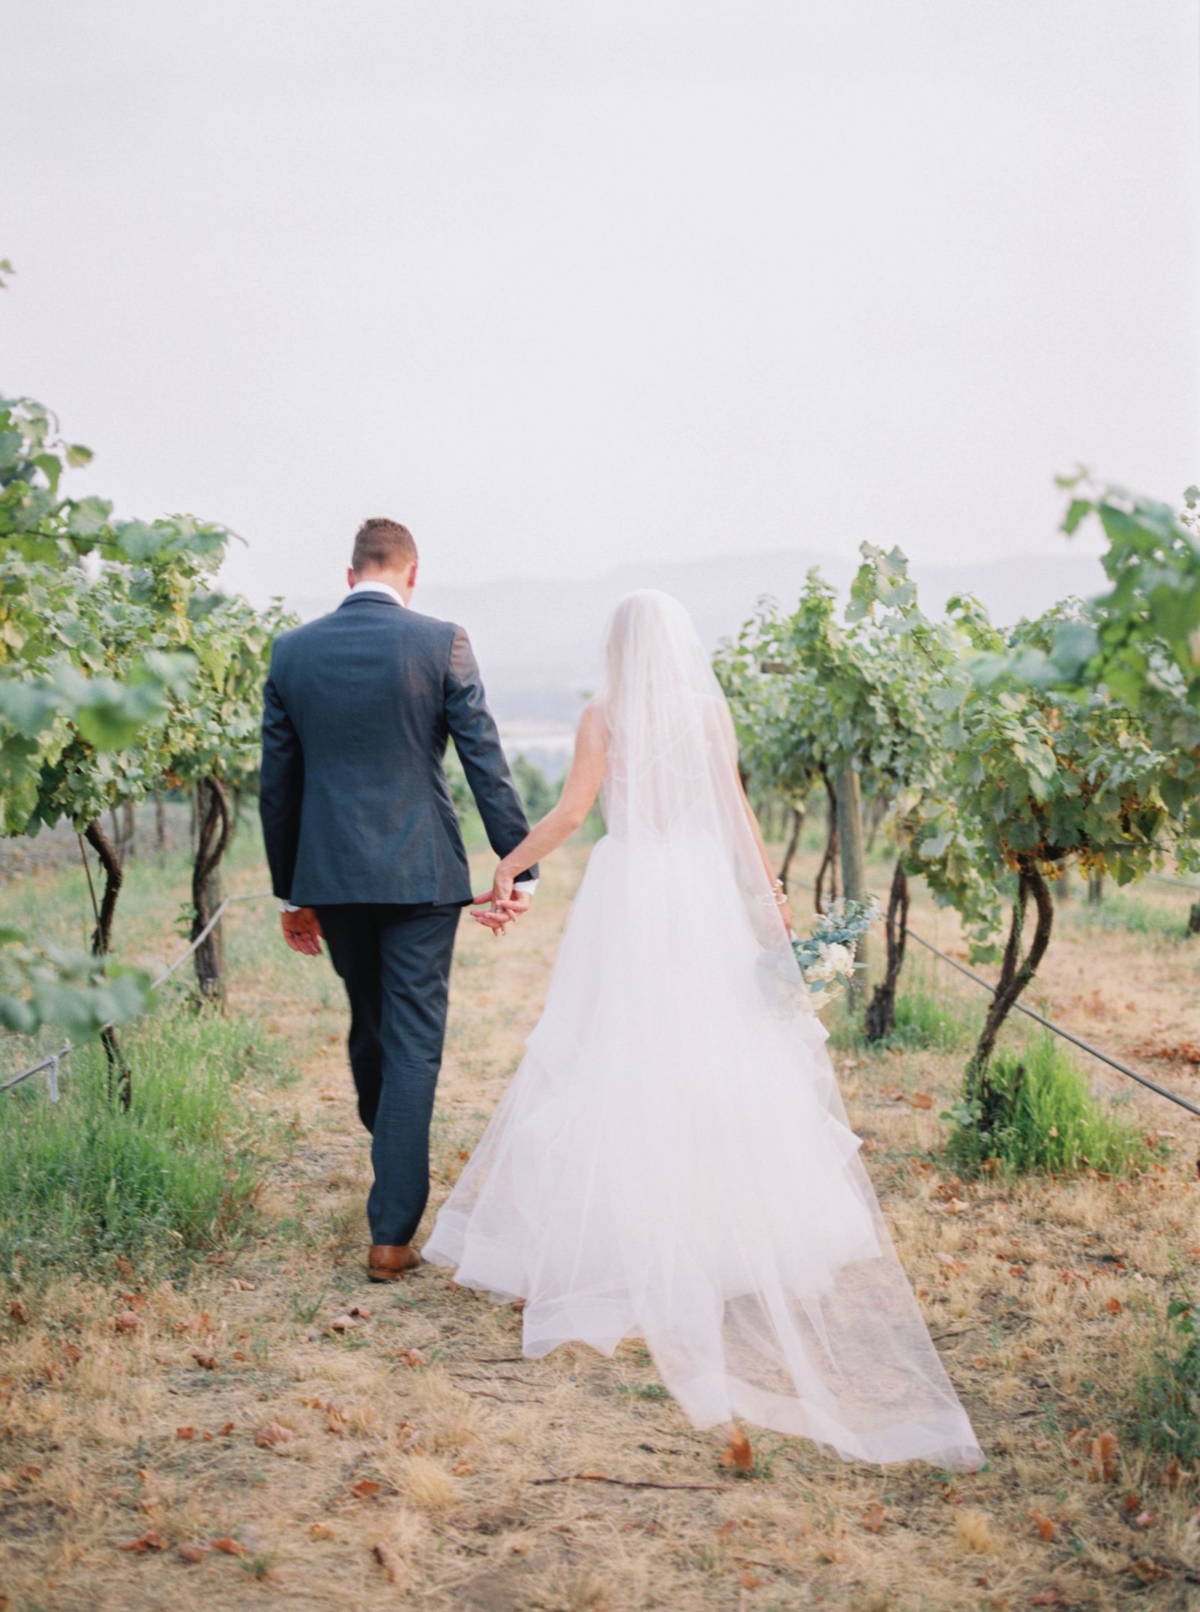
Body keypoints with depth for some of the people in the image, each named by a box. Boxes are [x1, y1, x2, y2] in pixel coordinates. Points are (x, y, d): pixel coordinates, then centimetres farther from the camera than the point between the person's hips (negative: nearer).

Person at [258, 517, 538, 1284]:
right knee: (413, 1040, 2)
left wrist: (290, 891, 15)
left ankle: (396, 1170, 43)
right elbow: (486, 762, -8)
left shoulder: (293, 651, 3)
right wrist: (520, 868, -1)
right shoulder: (442, 642, -7)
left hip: (330, 875, 4)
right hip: (420, 874, -3)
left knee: (370, 1025, 22)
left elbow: (278, 782, 7)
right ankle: (392, 1230, 1)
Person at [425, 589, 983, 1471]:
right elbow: (737, 810, 3)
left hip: (629, 889, -3)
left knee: (620, 1052, 3)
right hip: (705, 888, 3)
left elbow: (571, 813, -6)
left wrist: (510, 863, 6)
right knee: (721, 1049, 10)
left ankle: (625, 1223, 4)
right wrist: (770, 892, 8)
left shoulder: (605, 713, -5)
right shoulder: (712, 708, 3)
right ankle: (736, 1211, 16)